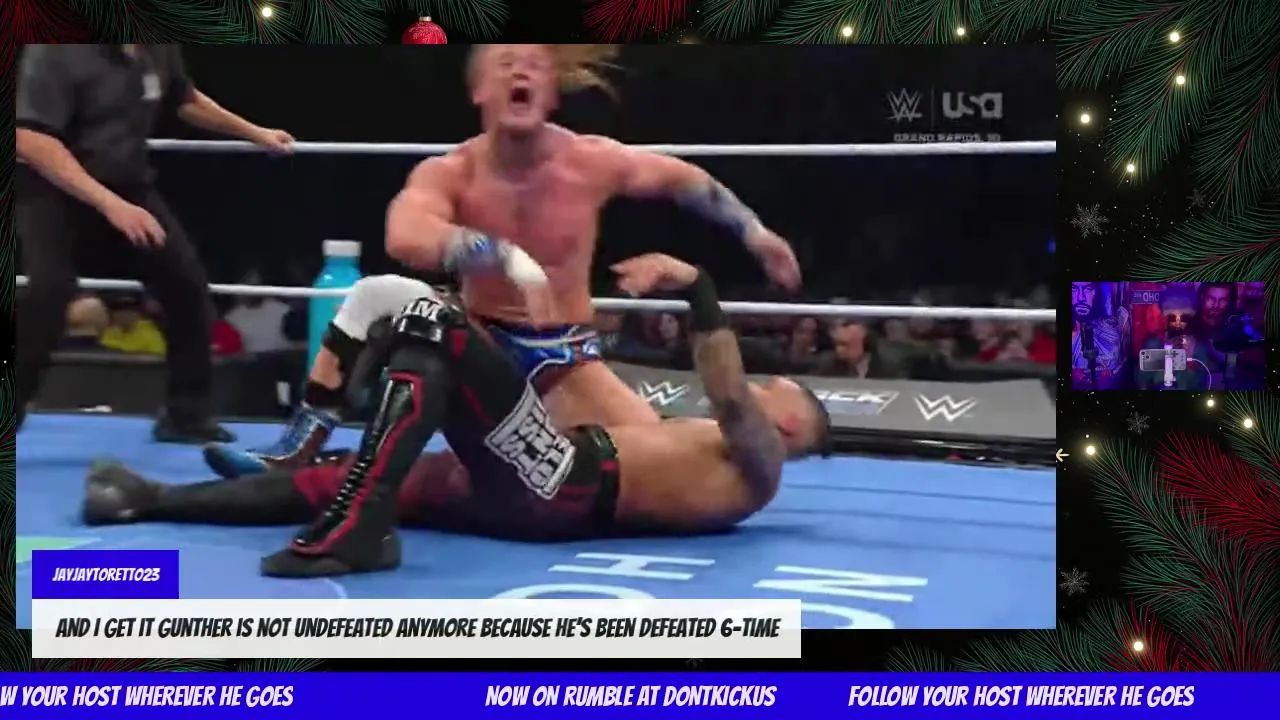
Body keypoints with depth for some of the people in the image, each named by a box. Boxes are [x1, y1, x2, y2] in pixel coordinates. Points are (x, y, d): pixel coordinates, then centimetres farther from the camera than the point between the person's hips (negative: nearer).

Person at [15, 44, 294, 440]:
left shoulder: (157, 49, -4)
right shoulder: (56, 50, -24)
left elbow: (186, 100, 18)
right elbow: (29, 140, -30)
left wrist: (256, 133, 27)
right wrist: (108, 203, -36)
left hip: (127, 186, 7)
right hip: (52, 191, -7)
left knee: (187, 282, 4)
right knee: (48, 293, -26)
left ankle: (187, 416, 18)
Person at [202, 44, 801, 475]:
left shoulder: (592, 163, -13)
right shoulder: (447, 174, -16)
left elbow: (682, 178, 6)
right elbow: (405, 239, -38)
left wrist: (752, 230, 9)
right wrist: (505, 256, -52)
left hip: (564, 356, 1)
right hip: (482, 341, 0)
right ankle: (294, 453, -13)